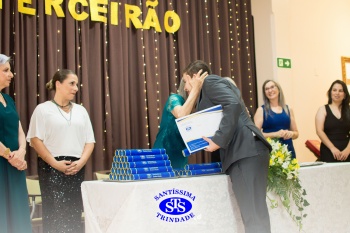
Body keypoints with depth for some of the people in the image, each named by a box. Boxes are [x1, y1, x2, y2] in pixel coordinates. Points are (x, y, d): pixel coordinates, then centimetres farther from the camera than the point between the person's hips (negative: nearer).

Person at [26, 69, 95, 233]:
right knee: (56, 213, -8)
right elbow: (35, 140, -6)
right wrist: (55, 163, -14)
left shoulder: (80, 110, 14)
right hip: (52, 167, -4)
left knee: (74, 213, 4)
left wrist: (81, 162, -6)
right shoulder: (43, 109, 1)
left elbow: (89, 140, 11)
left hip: (76, 168, 4)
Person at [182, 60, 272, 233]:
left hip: (245, 151, -10)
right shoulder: (218, 84, 29)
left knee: (253, 215, -10)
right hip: (245, 151, 10)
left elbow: (233, 104, -18)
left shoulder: (210, 81, 1)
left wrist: (218, 140, -17)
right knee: (256, 213, 11)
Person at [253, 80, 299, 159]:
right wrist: (275, 134, -18)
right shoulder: (261, 110, 1)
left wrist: (291, 133, -5)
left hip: (288, 150, 3)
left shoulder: (288, 109, 11)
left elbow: (296, 133, 16)